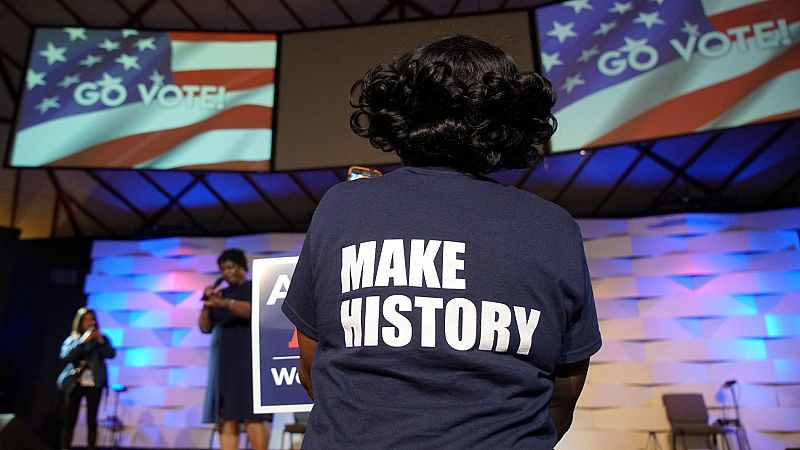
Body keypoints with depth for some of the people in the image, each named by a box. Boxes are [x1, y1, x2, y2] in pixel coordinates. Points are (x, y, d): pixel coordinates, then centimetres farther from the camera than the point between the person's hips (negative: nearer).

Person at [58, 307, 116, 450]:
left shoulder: (100, 339, 9)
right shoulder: (71, 339, 10)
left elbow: (111, 354, -6)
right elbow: (65, 357, -8)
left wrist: (100, 341, -19)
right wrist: (82, 341, -16)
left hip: (94, 385, 0)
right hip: (74, 384, 1)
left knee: (92, 420, 0)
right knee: (69, 421, -1)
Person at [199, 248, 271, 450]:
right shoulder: (221, 295, 17)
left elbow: (254, 310, -20)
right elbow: (205, 327, 10)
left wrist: (225, 303, -35)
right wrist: (207, 303, -7)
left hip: (250, 356, -6)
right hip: (225, 360, 6)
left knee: (252, 414, -13)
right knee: (225, 416, -2)